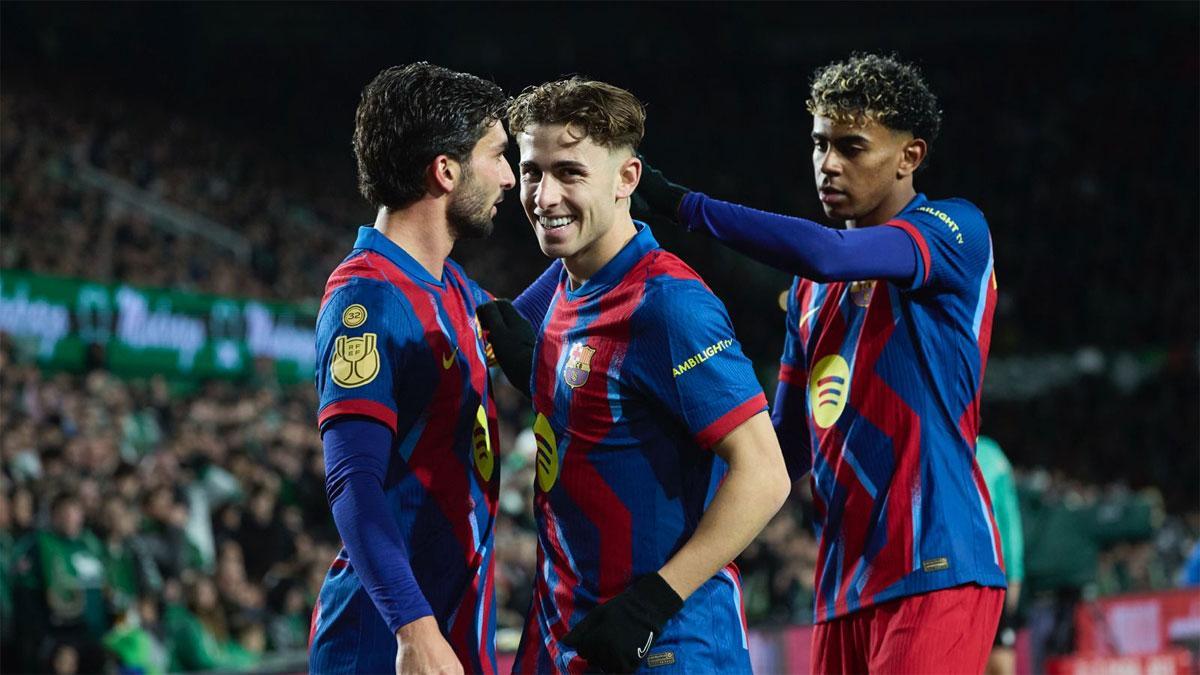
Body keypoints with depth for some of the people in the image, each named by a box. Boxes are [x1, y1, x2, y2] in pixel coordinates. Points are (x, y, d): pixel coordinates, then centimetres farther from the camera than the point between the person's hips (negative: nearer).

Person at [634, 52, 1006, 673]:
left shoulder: (955, 231, -4)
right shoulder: (812, 289, 20)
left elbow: (826, 254, -23)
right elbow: (788, 442, 25)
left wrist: (680, 204, -18)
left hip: (937, 571, -8)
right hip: (844, 587, 8)